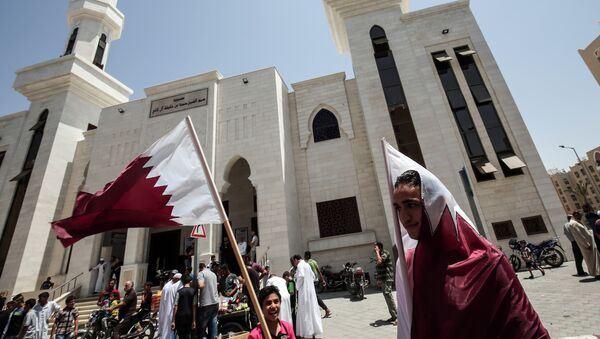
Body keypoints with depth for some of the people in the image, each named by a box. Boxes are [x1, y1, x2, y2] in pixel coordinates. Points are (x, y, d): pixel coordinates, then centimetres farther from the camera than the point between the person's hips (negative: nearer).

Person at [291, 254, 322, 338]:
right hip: (311, 289, 9)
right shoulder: (307, 264, 15)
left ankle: (307, 332, 3)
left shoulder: (300, 265, -11)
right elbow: (313, 276, 19)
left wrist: (297, 287, -9)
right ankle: (313, 330, 22)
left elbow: (301, 276, -23)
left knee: (305, 311, -2)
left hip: (304, 290, -9)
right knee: (311, 309, 14)